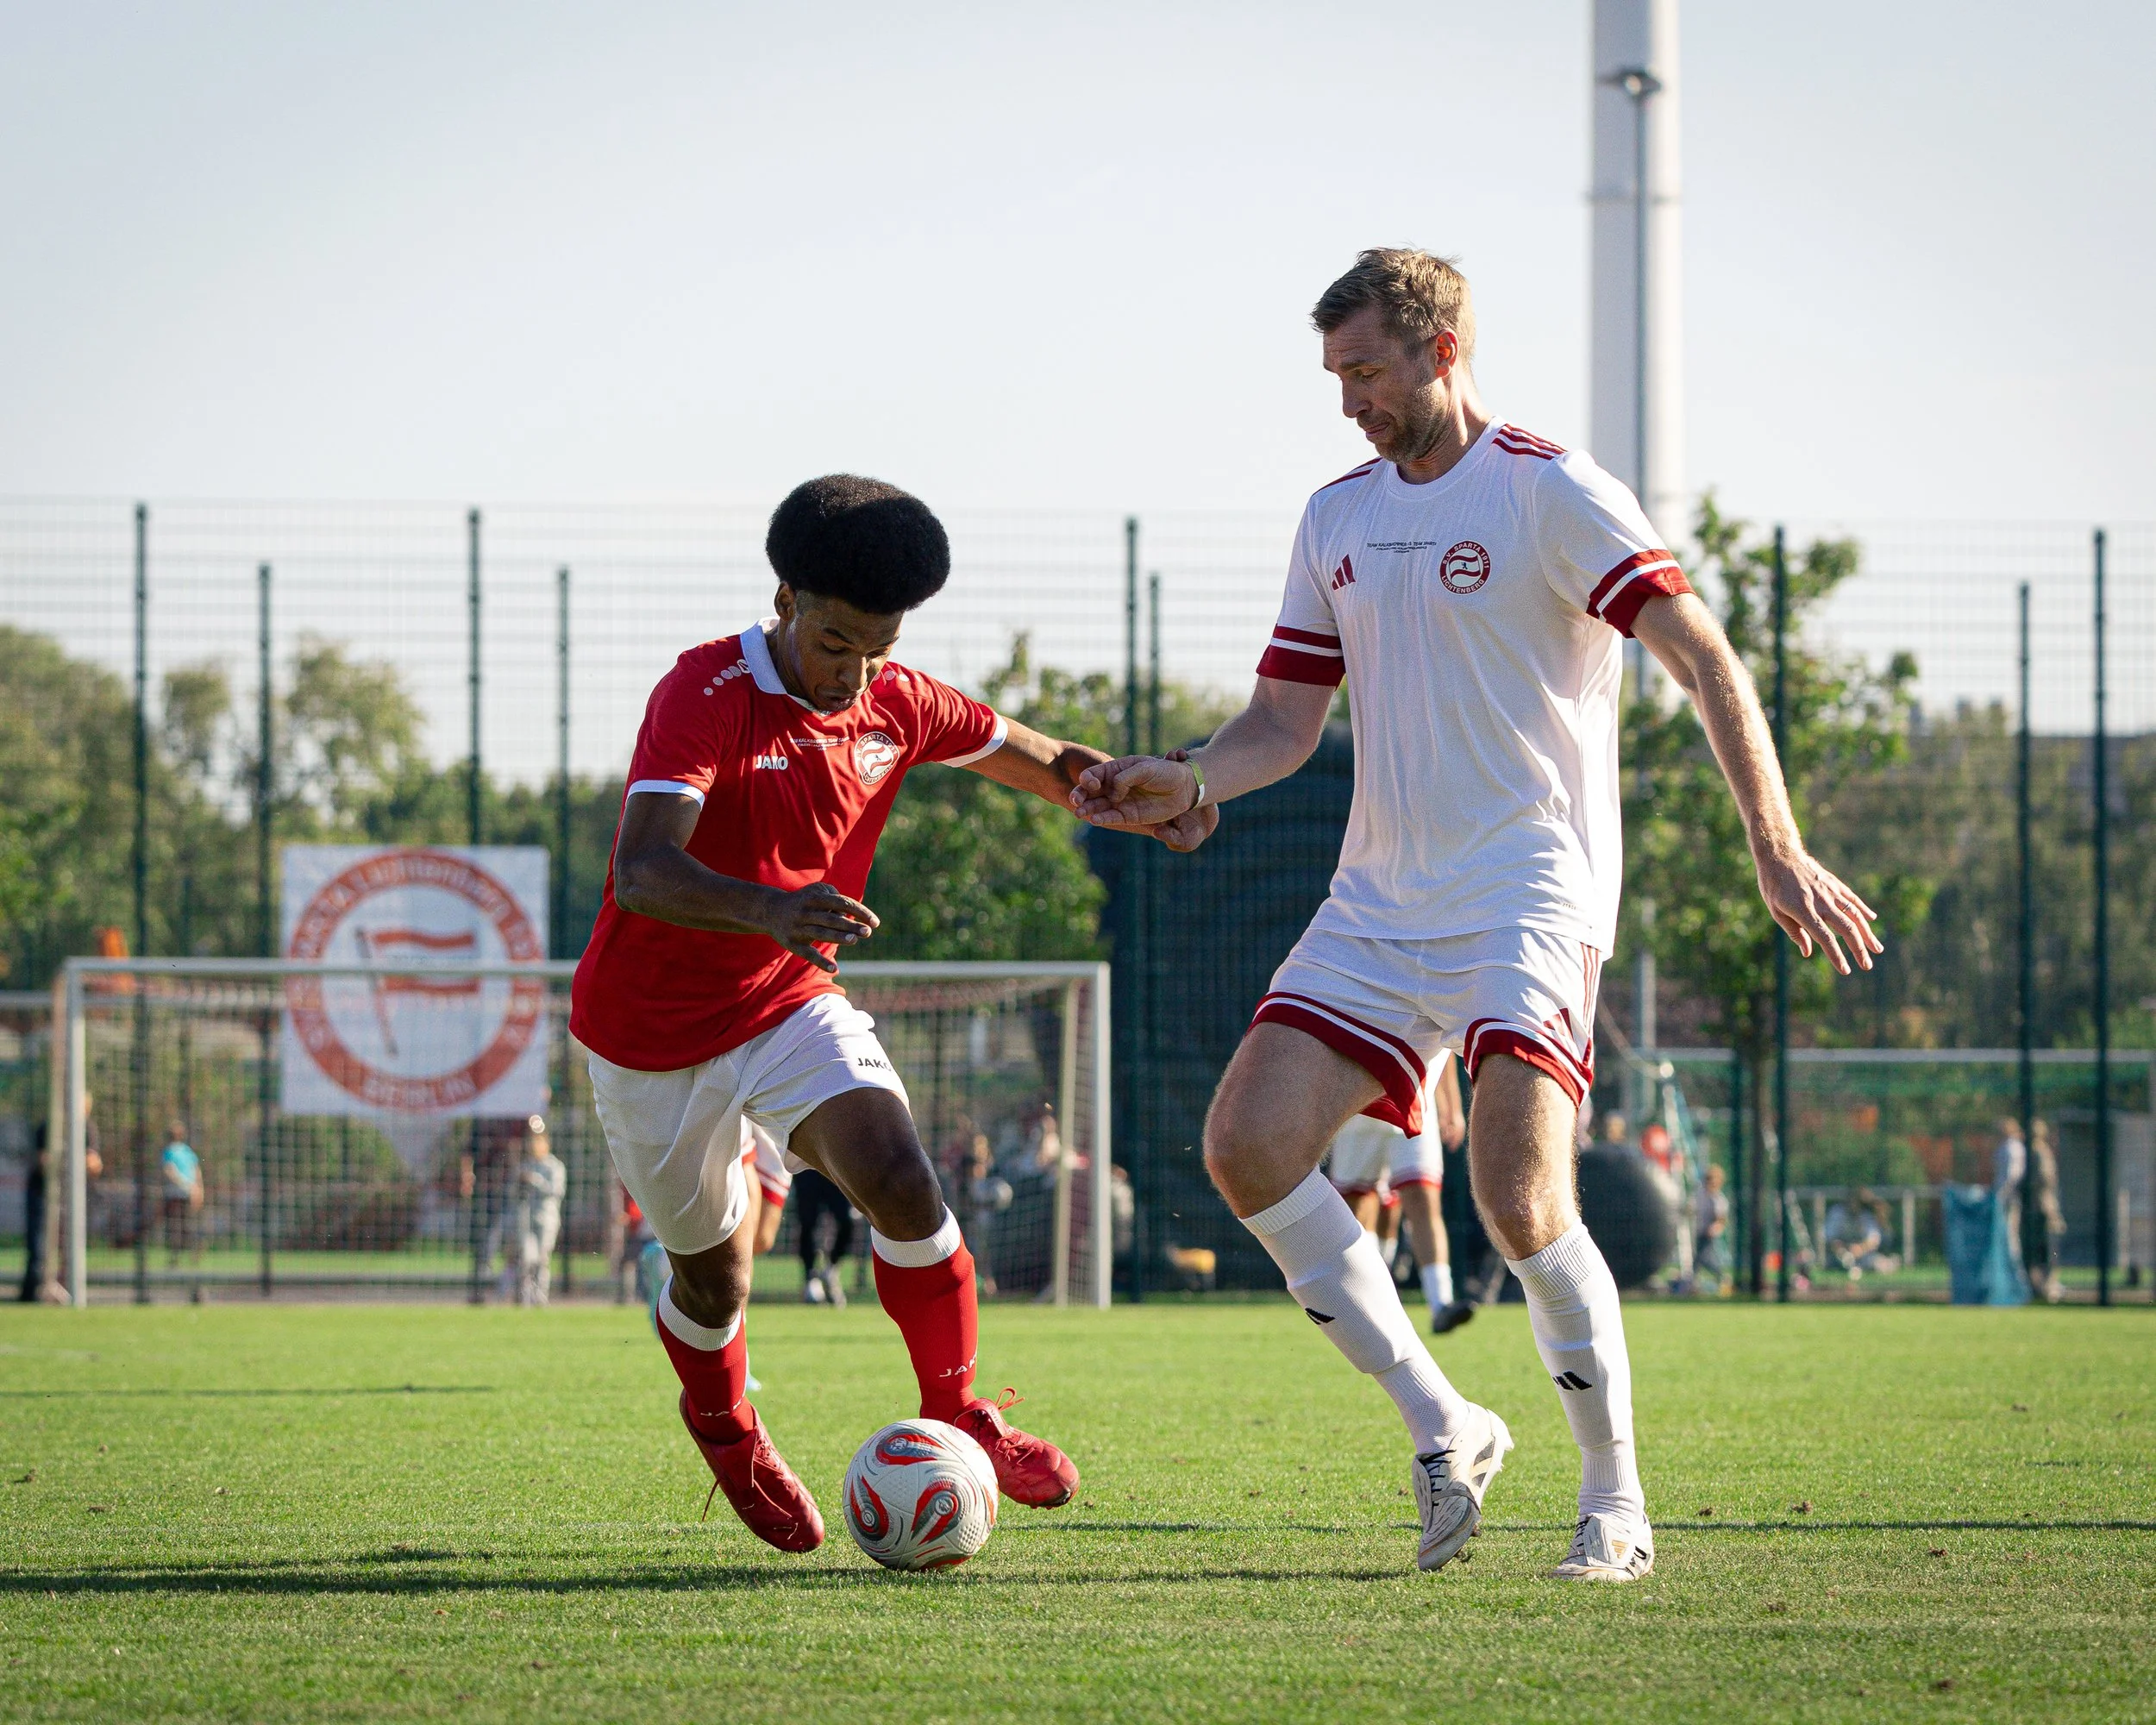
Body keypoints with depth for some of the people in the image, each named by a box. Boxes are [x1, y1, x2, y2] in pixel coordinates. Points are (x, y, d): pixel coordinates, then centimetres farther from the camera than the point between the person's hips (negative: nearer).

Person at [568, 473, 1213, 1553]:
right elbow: (640, 872, -38)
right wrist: (764, 910, -58)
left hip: (793, 1002, 4)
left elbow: (1042, 760, 11)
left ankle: (956, 1416, -3)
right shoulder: (706, 695, -24)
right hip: (652, 1032, -4)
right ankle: (722, 1425, 41)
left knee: (900, 1181, -21)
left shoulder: (896, 705, -5)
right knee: (712, 1271, 8)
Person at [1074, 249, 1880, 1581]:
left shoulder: (1548, 491, -6)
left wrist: (1776, 848, -24)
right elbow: (1284, 722, 18)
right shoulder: (1338, 517, 15)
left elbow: (1706, 660, -13)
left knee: (1520, 1198, -20)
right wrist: (1188, 785, -4)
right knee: (1248, 1146, -9)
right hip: (1380, 905, 7)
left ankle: (1617, 1498, -3)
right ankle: (1444, 1430, 4)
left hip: (1531, 893, -7)